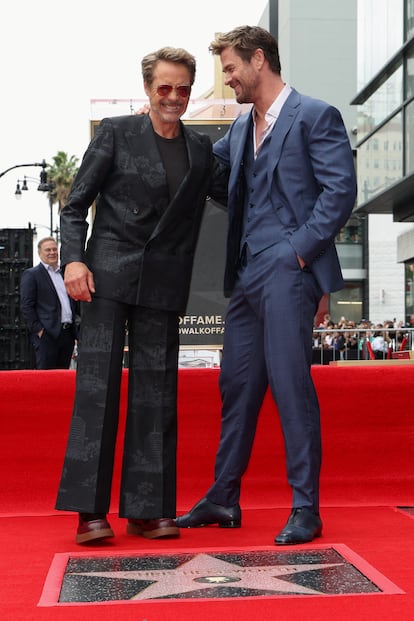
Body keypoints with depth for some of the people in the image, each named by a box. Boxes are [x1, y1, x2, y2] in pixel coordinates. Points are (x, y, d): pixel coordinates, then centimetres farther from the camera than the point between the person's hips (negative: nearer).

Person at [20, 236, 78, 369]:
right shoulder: (31, 274, 1)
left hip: (68, 333, 6)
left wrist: (75, 326, 15)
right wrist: (38, 329, -14)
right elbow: (26, 306, -6)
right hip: (46, 334, -6)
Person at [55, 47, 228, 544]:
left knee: (156, 395, 2)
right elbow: (76, 204, 2)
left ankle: (146, 509, 8)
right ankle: (89, 510, -5)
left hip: (162, 287, 4)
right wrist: (73, 258, -12)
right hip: (108, 277, -3)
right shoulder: (115, 134, 5)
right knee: (96, 385, -8)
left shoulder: (201, 150, 15)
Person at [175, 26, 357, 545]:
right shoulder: (240, 128, 20)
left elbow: (340, 191, -10)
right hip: (246, 276, 8)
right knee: (236, 385, 11)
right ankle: (223, 501, 21)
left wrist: (299, 249, -14)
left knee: (290, 382, -8)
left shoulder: (315, 116, -3)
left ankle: (306, 510, 1)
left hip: (287, 273, -8)